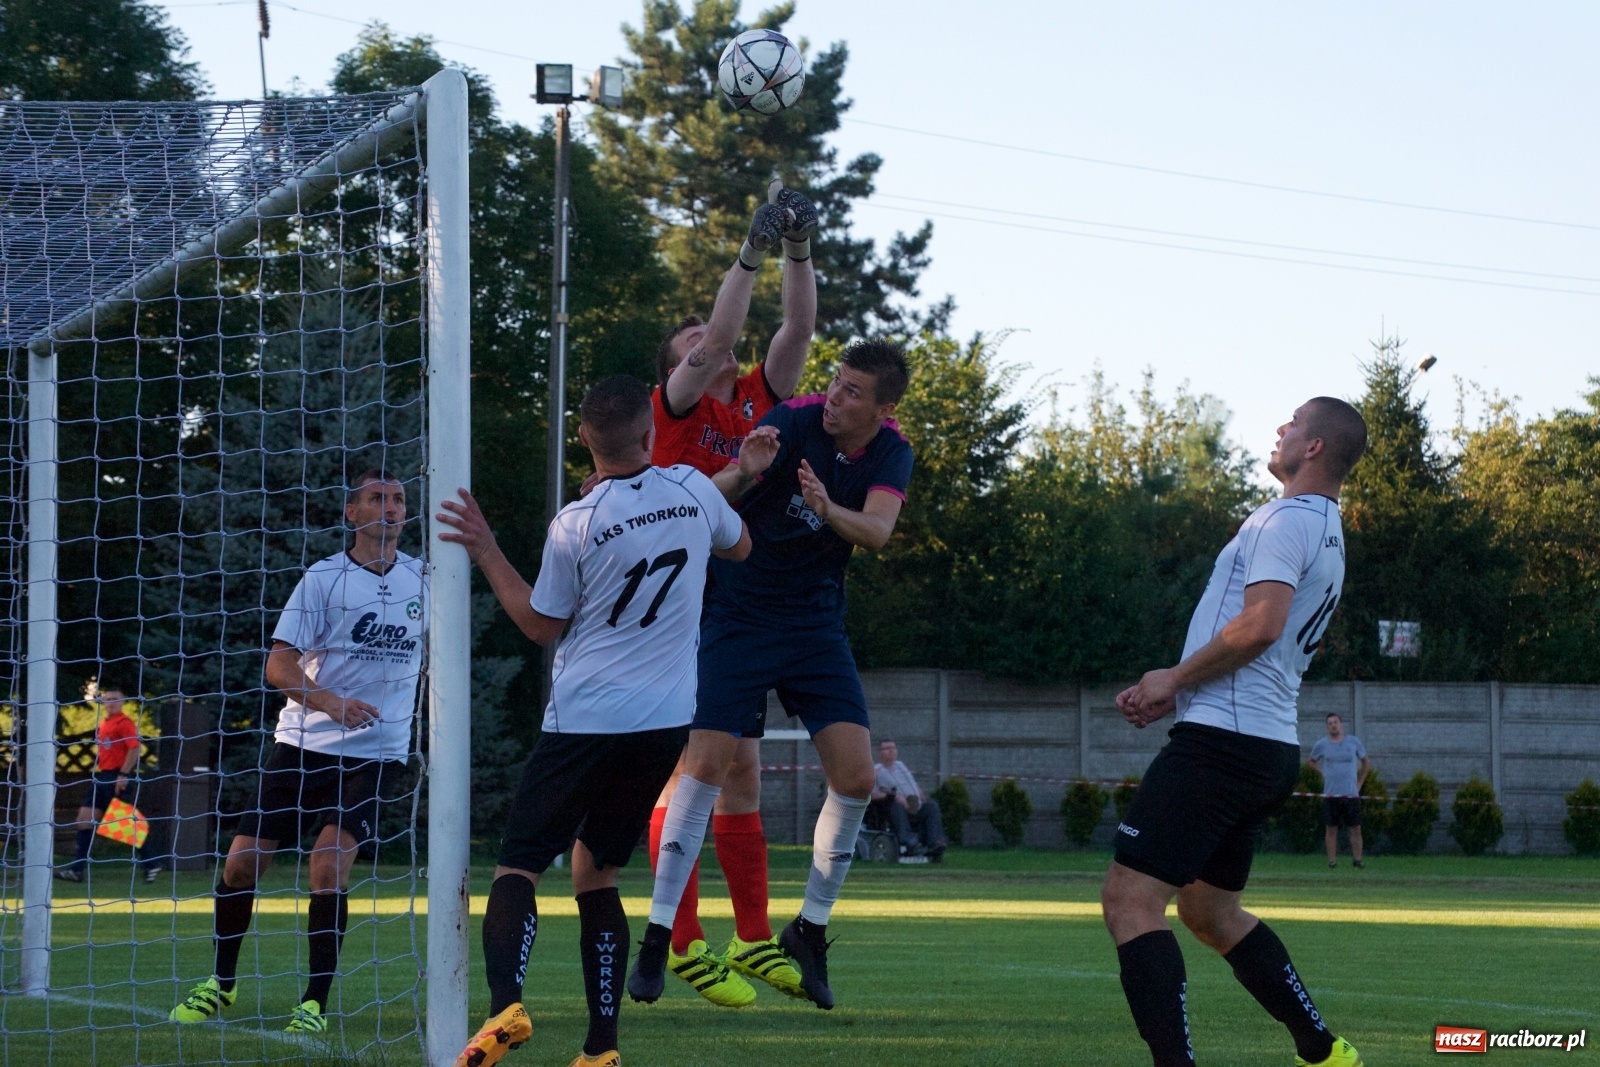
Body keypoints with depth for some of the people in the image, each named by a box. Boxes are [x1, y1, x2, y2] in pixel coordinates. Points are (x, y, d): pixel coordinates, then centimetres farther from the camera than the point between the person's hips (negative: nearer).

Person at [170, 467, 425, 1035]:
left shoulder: (423, 579, 4)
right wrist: (328, 701, -25)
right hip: (301, 745, 0)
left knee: (330, 862, -19)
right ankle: (220, 983, 21)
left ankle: (316, 1004, -10)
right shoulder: (323, 577, -5)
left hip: (376, 751, 0)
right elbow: (278, 665, -11)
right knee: (242, 861, -2)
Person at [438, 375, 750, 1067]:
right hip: (666, 723, 5)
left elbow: (541, 624, 3)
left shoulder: (575, 525, -11)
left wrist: (486, 553, 9)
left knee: (518, 866, -4)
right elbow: (738, 545, 22)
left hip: (585, 721, -4)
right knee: (595, 874, 14)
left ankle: (506, 1004, -30)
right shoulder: (693, 490, -1)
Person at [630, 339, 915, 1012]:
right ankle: (657, 937, -7)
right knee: (705, 765, -14)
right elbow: (711, 500, -20)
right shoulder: (793, 420, -14)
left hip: (816, 623, 3)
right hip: (737, 616, -3)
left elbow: (877, 531, -20)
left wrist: (829, 510, -41)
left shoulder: (890, 453, -3)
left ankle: (810, 929, 11)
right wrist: (744, 473, -43)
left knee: (855, 776, -9)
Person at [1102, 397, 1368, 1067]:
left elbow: (1259, 624, -23)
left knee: (1129, 900, -14)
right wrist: (1175, 695, 16)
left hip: (1224, 739, -10)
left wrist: (1175, 678, -10)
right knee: (1210, 912, 22)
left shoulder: (1287, 519, -10)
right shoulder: (1327, 534, 21)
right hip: (1272, 744, 10)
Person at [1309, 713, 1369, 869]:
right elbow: (1312, 762, 20)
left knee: (1356, 828, -2)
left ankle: (1357, 859, 3)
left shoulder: (1354, 742, 5)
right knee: (1331, 829, -2)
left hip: (1351, 793, 0)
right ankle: (1332, 860, 2)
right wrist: (1322, 776, 7)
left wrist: (1359, 782, 9)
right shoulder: (1321, 744, 3)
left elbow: (1366, 762, 17)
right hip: (1330, 794, 0)